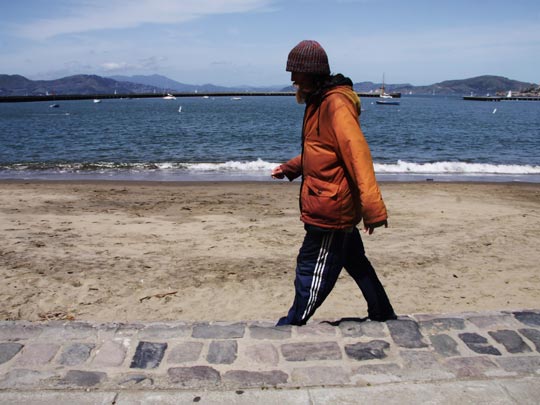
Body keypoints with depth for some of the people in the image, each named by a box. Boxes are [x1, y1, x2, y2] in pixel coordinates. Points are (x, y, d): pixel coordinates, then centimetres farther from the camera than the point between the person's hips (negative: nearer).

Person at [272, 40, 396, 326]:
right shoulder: (318, 101, 13)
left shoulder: (336, 104, -19)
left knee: (312, 270, 3)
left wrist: (373, 207, -32)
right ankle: (383, 316, 35)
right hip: (336, 208, 11)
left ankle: (291, 325, 17)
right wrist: (291, 168, 18)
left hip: (330, 207, -11)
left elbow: (357, 154, -27)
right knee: (355, 262, 20)